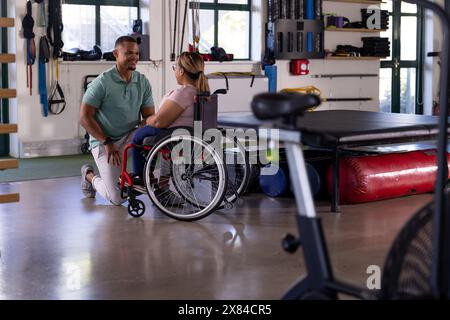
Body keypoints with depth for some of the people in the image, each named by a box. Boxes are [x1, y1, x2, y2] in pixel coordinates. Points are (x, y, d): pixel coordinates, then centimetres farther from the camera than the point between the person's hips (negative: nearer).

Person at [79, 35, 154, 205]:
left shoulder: (143, 82, 0)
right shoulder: (102, 82, -14)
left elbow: (149, 115, 3)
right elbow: (84, 117, -14)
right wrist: (107, 142, -19)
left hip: (130, 137, 4)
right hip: (104, 142, -4)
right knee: (118, 198, -11)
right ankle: (90, 176, 21)